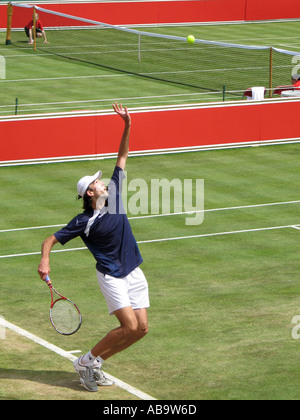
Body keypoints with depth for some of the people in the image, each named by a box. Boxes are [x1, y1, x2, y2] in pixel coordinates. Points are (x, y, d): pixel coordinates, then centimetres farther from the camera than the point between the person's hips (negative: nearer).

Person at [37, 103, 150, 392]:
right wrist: (44, 261, -25)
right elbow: (51, 240, -6)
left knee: (141, 328, 1)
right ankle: (86, 361, 0)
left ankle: (94, 364, 12)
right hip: (111, 276, -7)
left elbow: (122, 157, 9)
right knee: (129, 327, -17)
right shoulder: (83, 222, -10)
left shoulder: (114, 193, 4)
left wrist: (127, 126, 0)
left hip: (133, 272, 7)